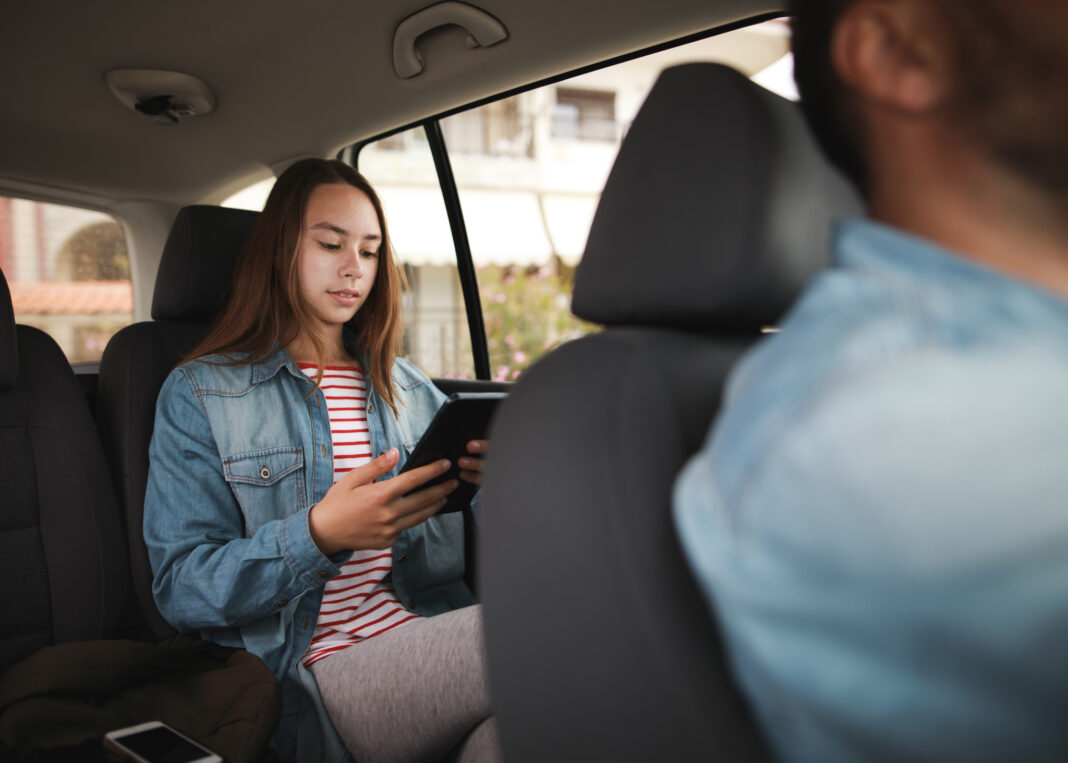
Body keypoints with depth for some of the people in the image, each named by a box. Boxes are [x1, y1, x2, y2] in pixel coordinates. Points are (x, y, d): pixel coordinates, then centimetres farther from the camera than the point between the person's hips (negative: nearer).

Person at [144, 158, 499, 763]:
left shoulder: (409, 389, 19)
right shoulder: (199, 395, 6)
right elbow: (181, 587, -4)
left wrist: (481, 480, -6)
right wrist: (317, 537, -21)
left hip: (434, 636, 4)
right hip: (320, 676, -4)